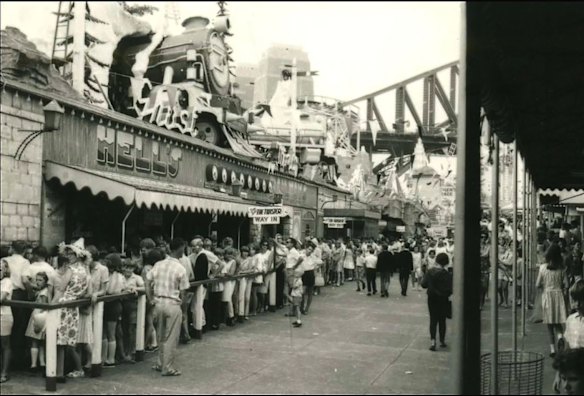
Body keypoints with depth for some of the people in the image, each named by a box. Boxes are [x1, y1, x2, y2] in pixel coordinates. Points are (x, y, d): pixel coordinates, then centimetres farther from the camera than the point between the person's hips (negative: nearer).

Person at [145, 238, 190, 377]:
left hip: (158, 303, 5)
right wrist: (181, 302, 7)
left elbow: (147, 283, 3)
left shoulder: (158, 265, 2)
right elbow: (182, 292, -10)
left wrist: (151, 300, 8)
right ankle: (168, 368, 12)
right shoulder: (180, 269, -11)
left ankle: (161, 364, 28)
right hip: (173, 304, -5)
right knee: (171, 338, 6)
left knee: (161, 336, 19)